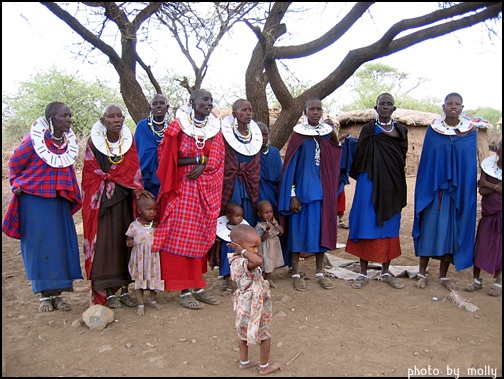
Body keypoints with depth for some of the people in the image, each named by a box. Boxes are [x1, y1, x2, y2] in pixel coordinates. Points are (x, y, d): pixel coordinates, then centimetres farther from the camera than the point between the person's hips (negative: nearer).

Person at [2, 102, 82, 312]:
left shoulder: (70, 142, 6)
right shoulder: (34, 140, -10)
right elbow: (14, 163, 4)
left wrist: (73, 194, 14)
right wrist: (18, 185, 5)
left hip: (59, 200, 5)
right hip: (34, 198, -5)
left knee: (61, 243, 2)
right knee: (39, 244, 0)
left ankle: (57, 293, 12)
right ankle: (44, 295, 10)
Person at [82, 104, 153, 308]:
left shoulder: (128, 140, 5)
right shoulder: (93, 142, -3)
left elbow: (133, 169, 3)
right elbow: (93, 173, -2)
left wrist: (136, 188, -15)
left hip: (124, 198, 3)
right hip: (102, 198, -3)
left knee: (126, 240, 3)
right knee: (104, 240, -4)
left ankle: (124, 289, 14)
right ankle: (109, 292, 6)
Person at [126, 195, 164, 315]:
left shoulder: (156, 225, 0)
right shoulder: (134, 225, -7)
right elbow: (128, 239, 3)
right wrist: (129, 243, -20)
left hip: (153, 257, 2)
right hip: (139, 259, -2)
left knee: (154, 278, 12)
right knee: (139, 281, 4)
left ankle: (153, 301, 32)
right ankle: (140, 305, 17)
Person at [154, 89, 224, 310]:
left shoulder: (214, 128, 9)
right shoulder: (178, 127, -3)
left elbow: (217, 159, 5)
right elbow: (169, 159, -7)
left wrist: (201, 167, -14)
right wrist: (199, 159, -11)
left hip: (206, 190, 4)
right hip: (182, 189, -4)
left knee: (201, 237, 7)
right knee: (181, 237, -3)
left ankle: (198, 287, 17)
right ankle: (184, 291, 6)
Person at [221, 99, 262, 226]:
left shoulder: (255, 136, 11)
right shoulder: (225, 135, -4)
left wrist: (255, 186, 14)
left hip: (250, 187, 4)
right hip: (230, 187, -4)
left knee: (249, 222, 7)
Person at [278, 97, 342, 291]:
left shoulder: (327, 134, 8)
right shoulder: (298, 135, -3)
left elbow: (334, 162, 15)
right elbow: (290, 166, -5)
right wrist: (292, 195, -11)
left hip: (322, 191, 4)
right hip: (302, 190, -4)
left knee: (322, 230, 8)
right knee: (298, 230, 1)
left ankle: (319, 272, 21)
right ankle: (296, 273, 13)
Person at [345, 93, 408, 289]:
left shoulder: (401, 130, 9)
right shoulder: (368, 129, -1)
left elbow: (402, 157, 12)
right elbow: (359, 156, 0)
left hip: (393, 185, 4)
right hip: (371, 184, -3)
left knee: (390, 226, 8)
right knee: (367, 224, -2)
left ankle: (385, 272, 20)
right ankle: (363, 273, 9)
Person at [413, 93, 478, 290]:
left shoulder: (470, 131, 6)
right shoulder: (433, 129, 3)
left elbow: (470, 162, 6)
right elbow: (426, 159, 1)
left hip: (459, 190, 1)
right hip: (433, 188, -1)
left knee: (451, 230, 5)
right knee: (429, 228, 0)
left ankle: (443, 275, 18)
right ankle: (422, 273, 11)